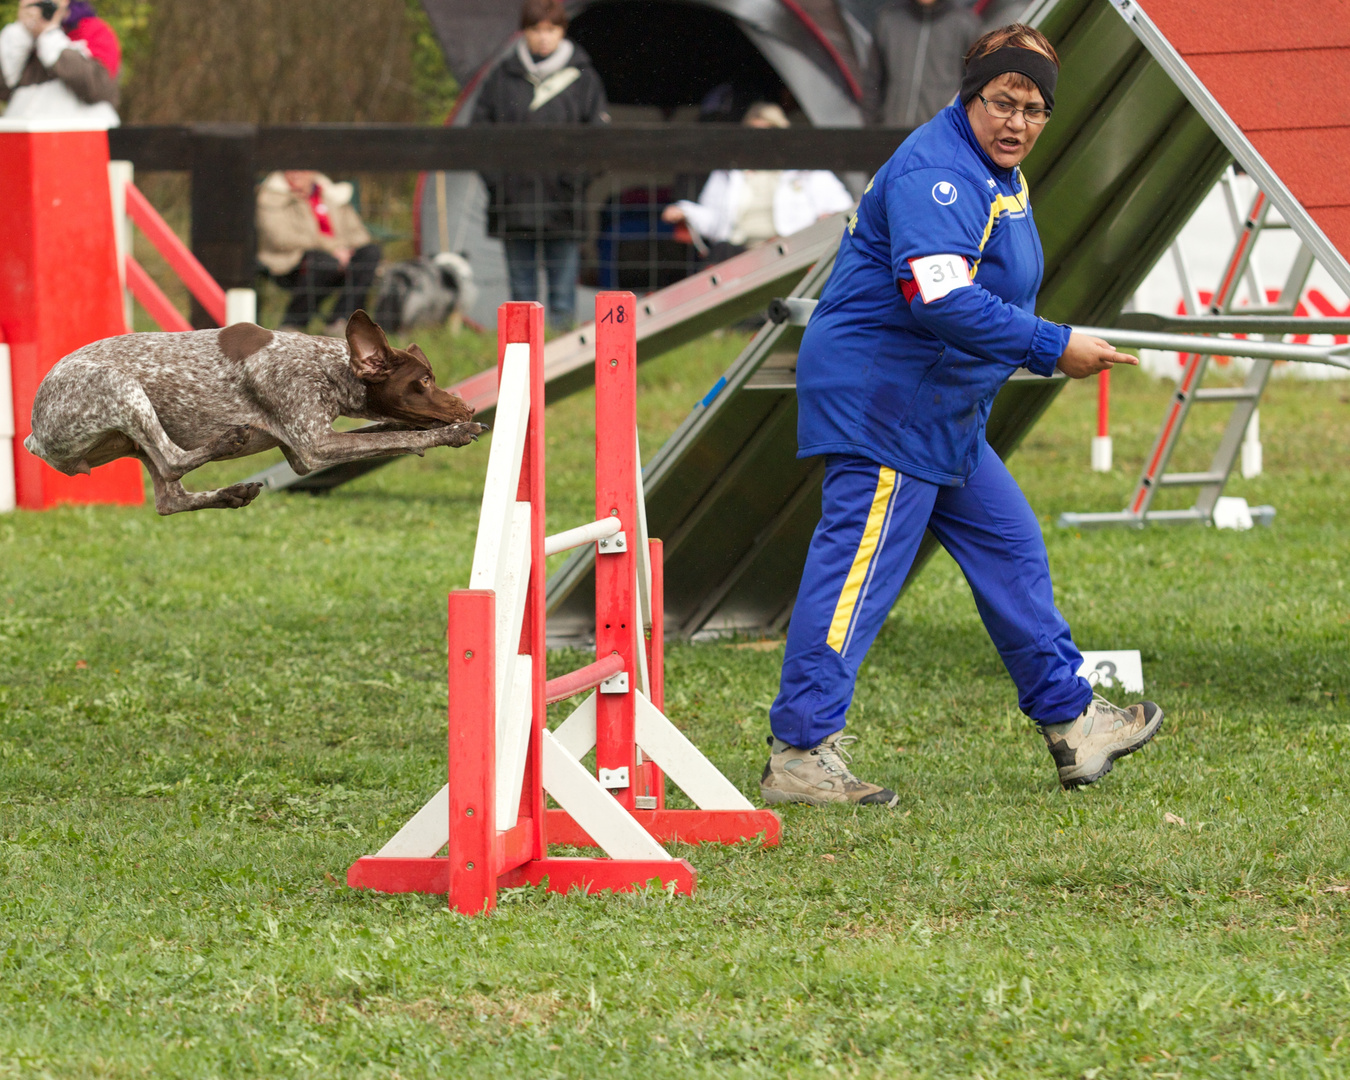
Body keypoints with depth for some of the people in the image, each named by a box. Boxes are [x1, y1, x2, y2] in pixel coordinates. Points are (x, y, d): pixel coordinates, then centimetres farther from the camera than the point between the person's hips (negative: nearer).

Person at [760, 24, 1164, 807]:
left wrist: (1052, 347, 11)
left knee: (1010, 548, 17)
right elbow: (942, 300, -31)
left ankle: (1072, 723, 28)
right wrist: (1053, 349, -26)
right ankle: (800, 756, -12)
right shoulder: (937, 174, -20)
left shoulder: (999, 175, 15)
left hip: (942, 417, 11)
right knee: (858, 570, -12)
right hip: (879, 398, -11)